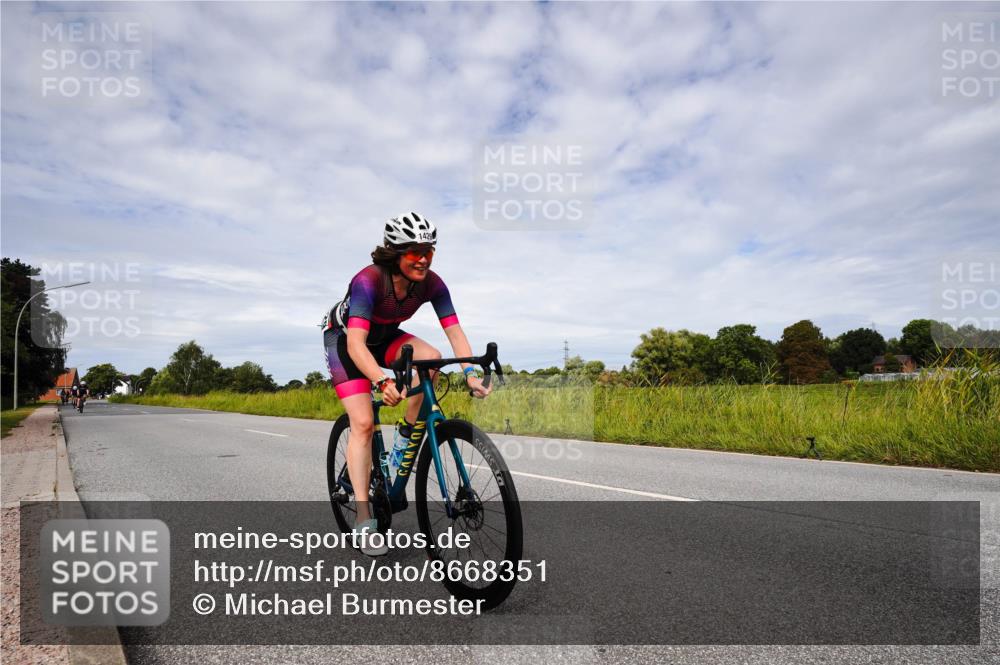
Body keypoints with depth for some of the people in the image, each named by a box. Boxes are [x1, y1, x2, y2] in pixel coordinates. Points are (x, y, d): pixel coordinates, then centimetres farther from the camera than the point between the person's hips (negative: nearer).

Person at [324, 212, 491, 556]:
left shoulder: (431, 283, -21)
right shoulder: (368, 280, -35)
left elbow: (455, 331, -26)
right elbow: (356, 343, -44)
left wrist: (470, 373, -42)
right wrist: (383, 381, -60)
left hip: (384, 337, 4)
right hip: (343, 338, -4)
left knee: (430, 358, -28)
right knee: (363, 423, -16)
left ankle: (410, 431, -5)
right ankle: (363, 518, -9)